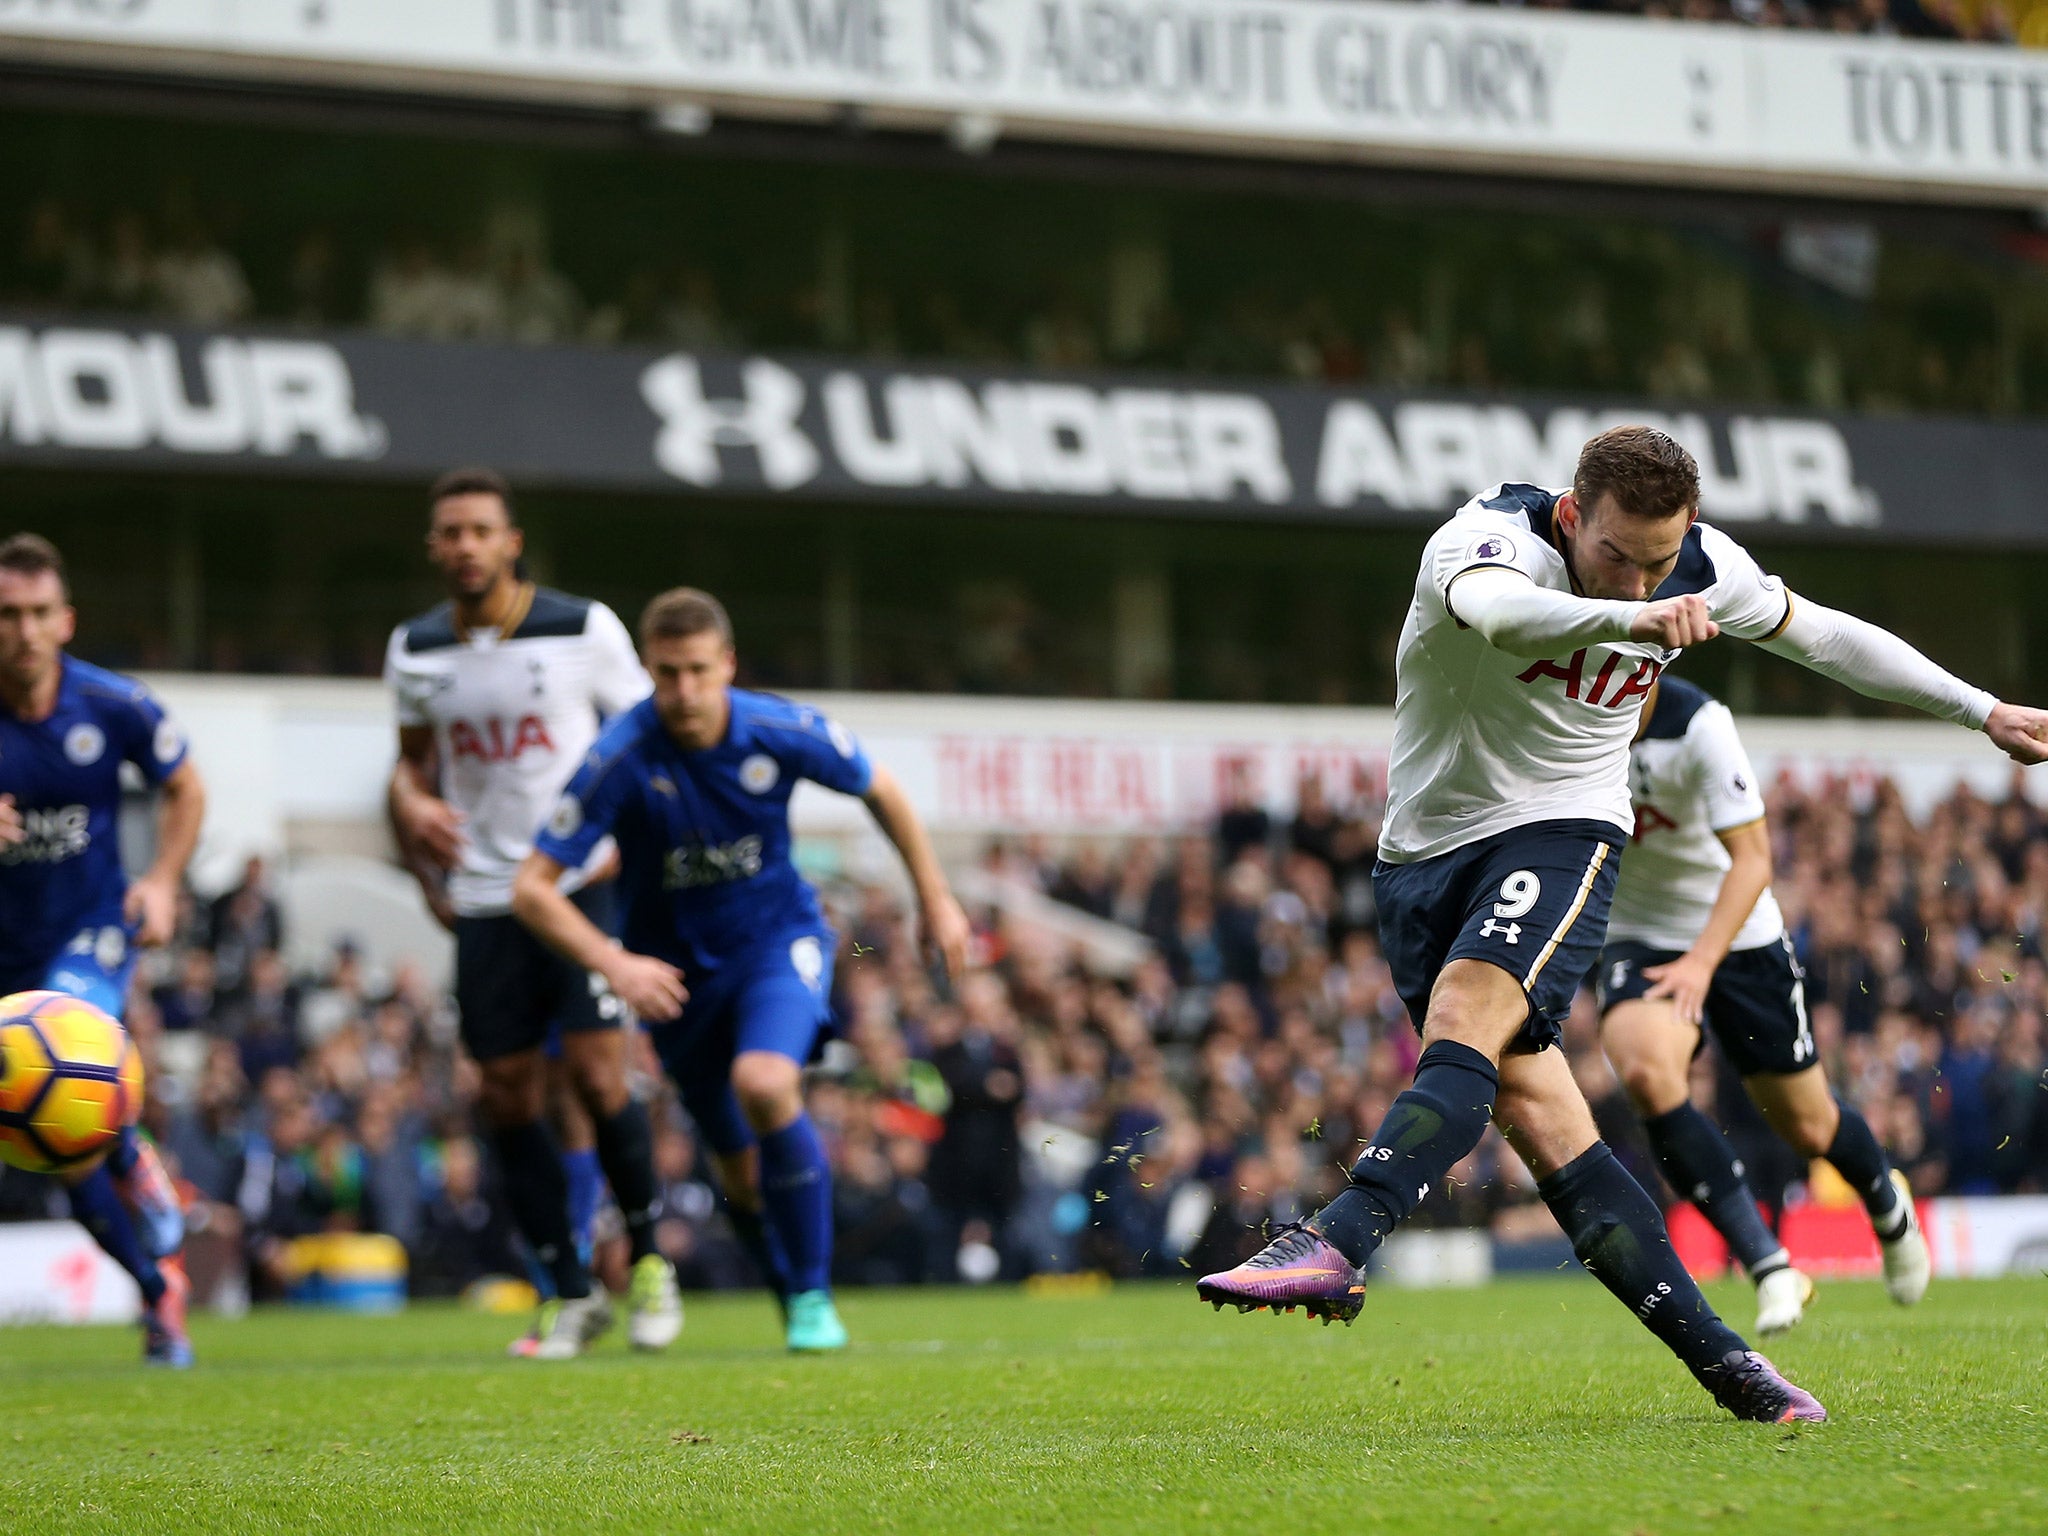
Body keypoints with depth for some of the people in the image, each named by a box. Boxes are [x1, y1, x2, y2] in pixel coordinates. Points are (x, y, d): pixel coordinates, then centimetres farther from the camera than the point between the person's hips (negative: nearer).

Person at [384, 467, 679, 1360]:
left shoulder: (584, 630, -5)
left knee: (596, 1074, -14)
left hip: (580, 886, -4)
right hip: (483, 900, 4)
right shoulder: (415, 650, 6)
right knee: (508, 1099, 0)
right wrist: (413, 805, 0)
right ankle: (570, 1294, 11)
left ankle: (647, 1261, 7)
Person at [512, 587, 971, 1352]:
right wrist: (614, 963, -34)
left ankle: (813, 1300, -17)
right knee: (741, 1172, 7)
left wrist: (935, 899, 8)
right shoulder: (620, 758, -22)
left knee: (763, 1083, -30)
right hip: (675, 968, 1)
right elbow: (533, 888, -20)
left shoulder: (782, 731, -18)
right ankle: (795, 1302, 34)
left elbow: (881, 790, 3)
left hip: (779, 939, -1)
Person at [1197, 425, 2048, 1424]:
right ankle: (1721, 1361, -5)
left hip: (1560, 835, 1)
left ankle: (1336, 1246, -44)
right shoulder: (1490, 536, -20)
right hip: (1424, 853, -1)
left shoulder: (1703, 566, -5)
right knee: (1538, 1117, -9)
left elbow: (1818, 633, 15)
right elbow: (1493, 606, -46)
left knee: (1467, 1020, -28)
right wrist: (1629, 619, -65)